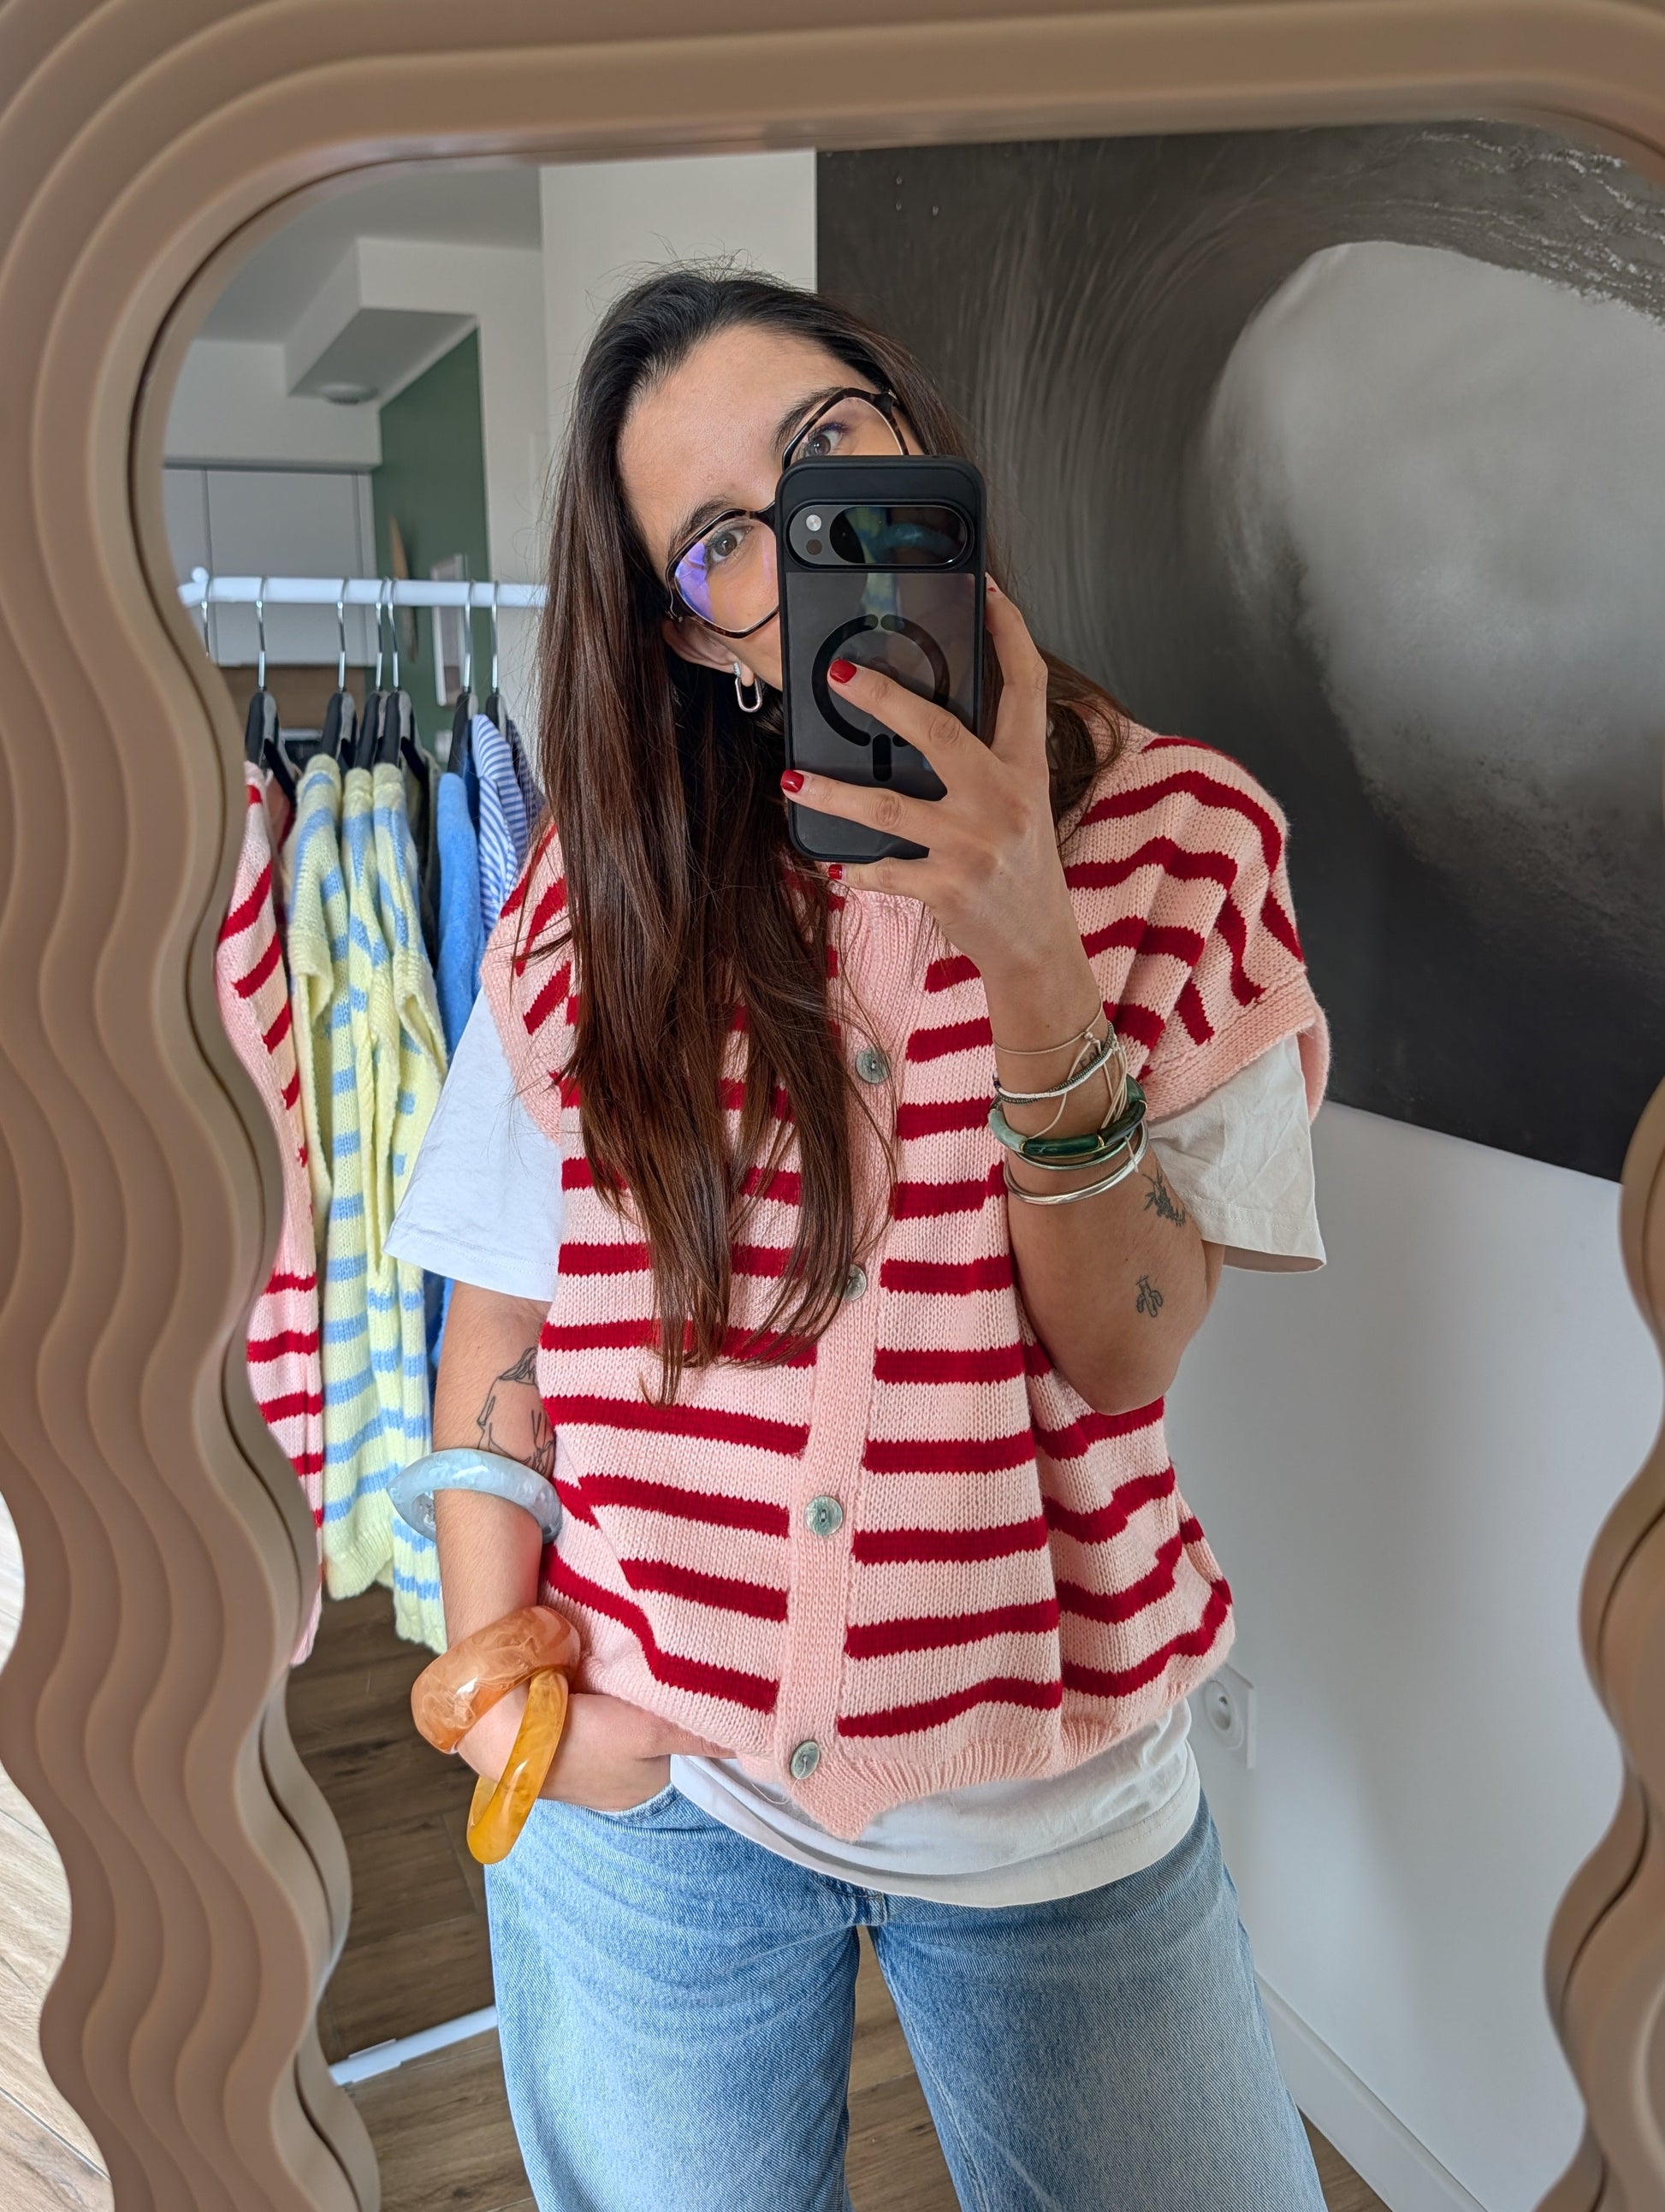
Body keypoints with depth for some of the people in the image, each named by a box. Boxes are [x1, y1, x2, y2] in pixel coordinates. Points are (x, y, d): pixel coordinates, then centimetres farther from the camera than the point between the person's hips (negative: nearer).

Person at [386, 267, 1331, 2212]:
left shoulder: (1176, 841, -6)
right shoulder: (605, 887, -6)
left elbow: (1120, 1351, -13)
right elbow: (497, 1313, 0)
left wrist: (1029, 961, -26)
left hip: (1054, 1806, 0)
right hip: (646, 1785, 1)